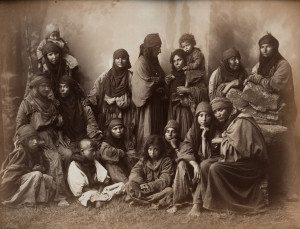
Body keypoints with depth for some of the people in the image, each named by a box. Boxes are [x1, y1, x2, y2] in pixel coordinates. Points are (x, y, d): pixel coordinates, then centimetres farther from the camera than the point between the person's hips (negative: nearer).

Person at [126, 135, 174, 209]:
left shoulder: (166, 161, -5)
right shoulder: (143, 160, 6)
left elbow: (165, 180, -15)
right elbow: (135, 172, -5)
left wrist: (151, 186, -29)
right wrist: (140, 183, -27)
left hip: (160, 189, -3)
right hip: (144, 189, 3)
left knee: (169, 190, -33)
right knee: (129, 185, -20)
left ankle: (140, 200, -30)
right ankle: (156, 200, -27)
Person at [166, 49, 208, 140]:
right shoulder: (173, 75, 14)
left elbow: (204, 91, -10)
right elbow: (168, 95, 16)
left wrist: (187, 90, -13)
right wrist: (167, 84, 1)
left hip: (187, 110, -4)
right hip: (174, 111, 4)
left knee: (186, 135, -10)